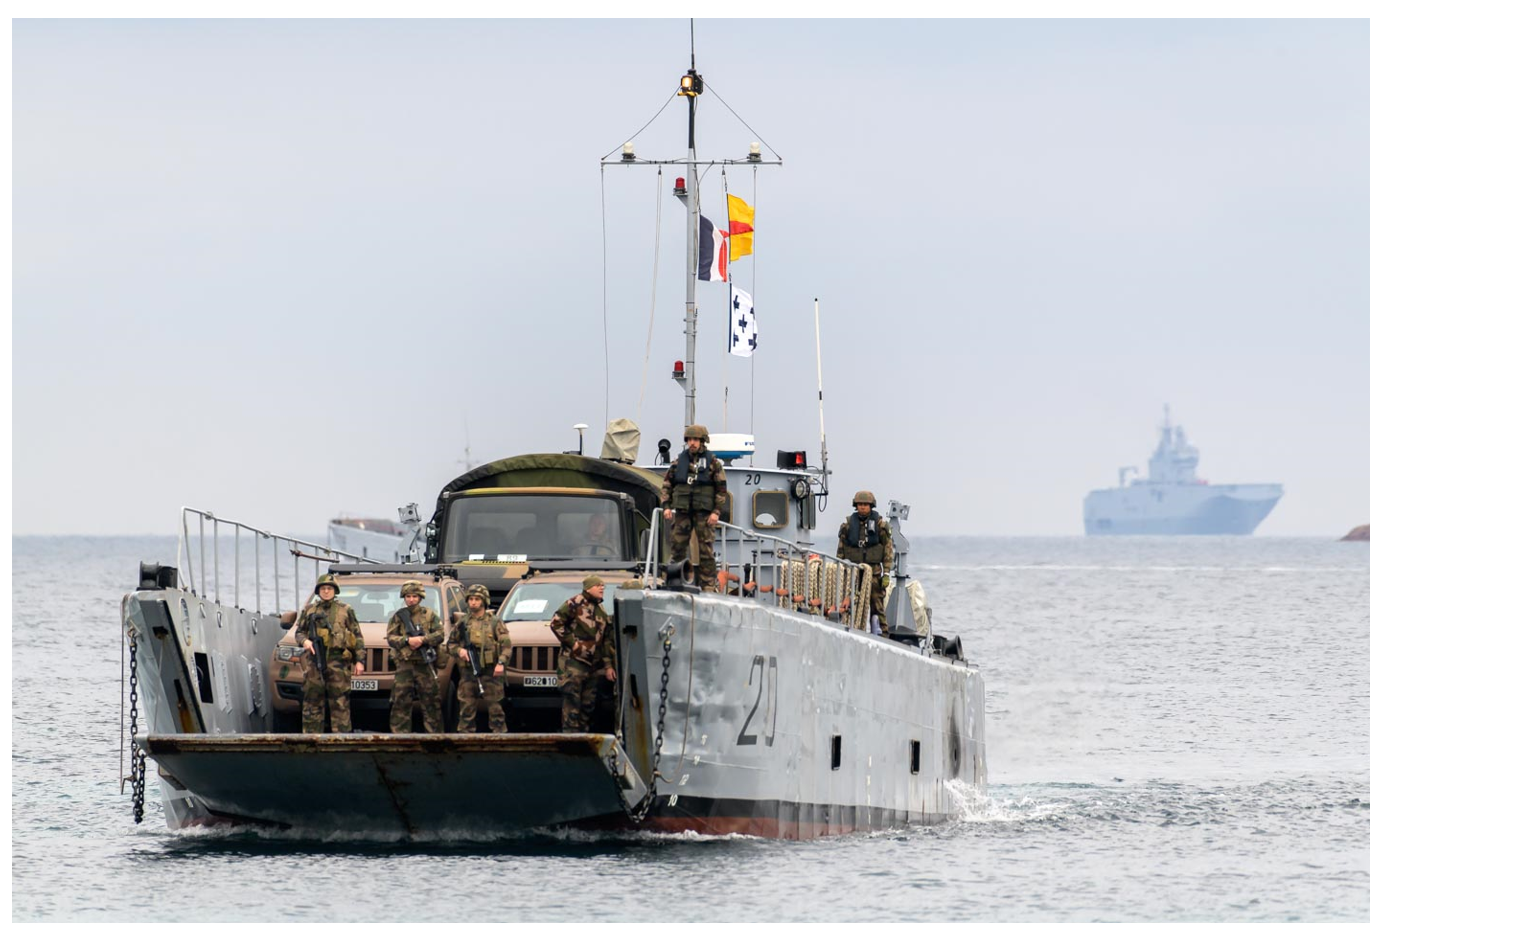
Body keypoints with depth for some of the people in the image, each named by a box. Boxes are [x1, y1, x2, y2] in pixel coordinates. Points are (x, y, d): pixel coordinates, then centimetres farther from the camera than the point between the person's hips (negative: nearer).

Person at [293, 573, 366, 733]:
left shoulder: (345, 610, 9)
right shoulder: (309, 610, 15)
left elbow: (357, 636, 9)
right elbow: (299, 631, 18)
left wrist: (359, 660, 1)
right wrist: (304, 641, -6)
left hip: (338, 662, -2)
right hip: (315, 661, 2)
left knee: (340, 702, -5)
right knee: (312, 702, 2)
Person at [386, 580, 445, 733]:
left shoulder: (429, 615, 9)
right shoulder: (398, 616, 10)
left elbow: (439, 635, 2)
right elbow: (390, 637, 3)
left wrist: (422, 640, -13)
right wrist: (407, 640, -14)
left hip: (425, 665, 0)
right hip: (404, 664, 0)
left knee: (431, 700, 1)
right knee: (401, 701, -4)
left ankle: (434, 733, 5)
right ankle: (399, 733, -1)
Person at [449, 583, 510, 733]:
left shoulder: (494, 622, 5)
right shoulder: (462, 623, 13)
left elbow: (506, 645, -2)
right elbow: (451, 643, 18)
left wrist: (501, 663, -16)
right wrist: (459, 650, -4)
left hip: (490, 671, -2)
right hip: (468, 672, 3)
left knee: (495, 707, -3)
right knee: (466, 709, 3)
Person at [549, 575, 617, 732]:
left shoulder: (601, 611, 18)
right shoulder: (575, 603, -4)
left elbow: (607, 641, 21)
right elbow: (556, 623, -10)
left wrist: (608, 665, 15)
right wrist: (571, 642, -13)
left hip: (594, 665, 7)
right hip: (574, 661, -7)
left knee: (589, 704, 7)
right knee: (572, 702, -9)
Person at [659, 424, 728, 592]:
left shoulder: (712, 463, 0)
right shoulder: (679, 461, 9)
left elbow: (721, 488, 0)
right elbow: (667, 484, 13)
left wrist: (716, 511, -8)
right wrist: (666, 506, 3)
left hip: (704, 512, -3)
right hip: (682, 511, 3)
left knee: (706, 550, -3)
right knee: (678, 548, 5)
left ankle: (708, 586, 0)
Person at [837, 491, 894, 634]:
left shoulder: (880, 525, 4)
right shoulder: (849, 524, 10)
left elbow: (888, 549, 3)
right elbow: (841, 550, 13)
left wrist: (886, 573, -3)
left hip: (873, 569, -2)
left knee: (877, 606, -5)